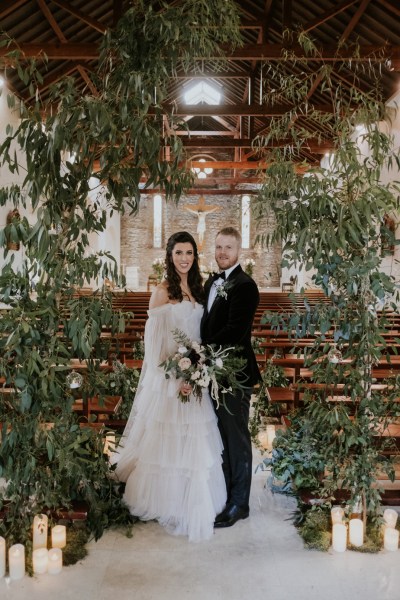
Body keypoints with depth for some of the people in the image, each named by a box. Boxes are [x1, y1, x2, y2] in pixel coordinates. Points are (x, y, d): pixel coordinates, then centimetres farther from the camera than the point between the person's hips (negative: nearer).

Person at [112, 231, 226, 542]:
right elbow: (154, 341, -11)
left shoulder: (199, 289, 9)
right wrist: (176, 377, -18)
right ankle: (167, 502, 19)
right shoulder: (163, 291, -8)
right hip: (168, 377, -6)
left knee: (196, 440, 12)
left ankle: (193, 501, 29)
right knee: (169, 440, 2)